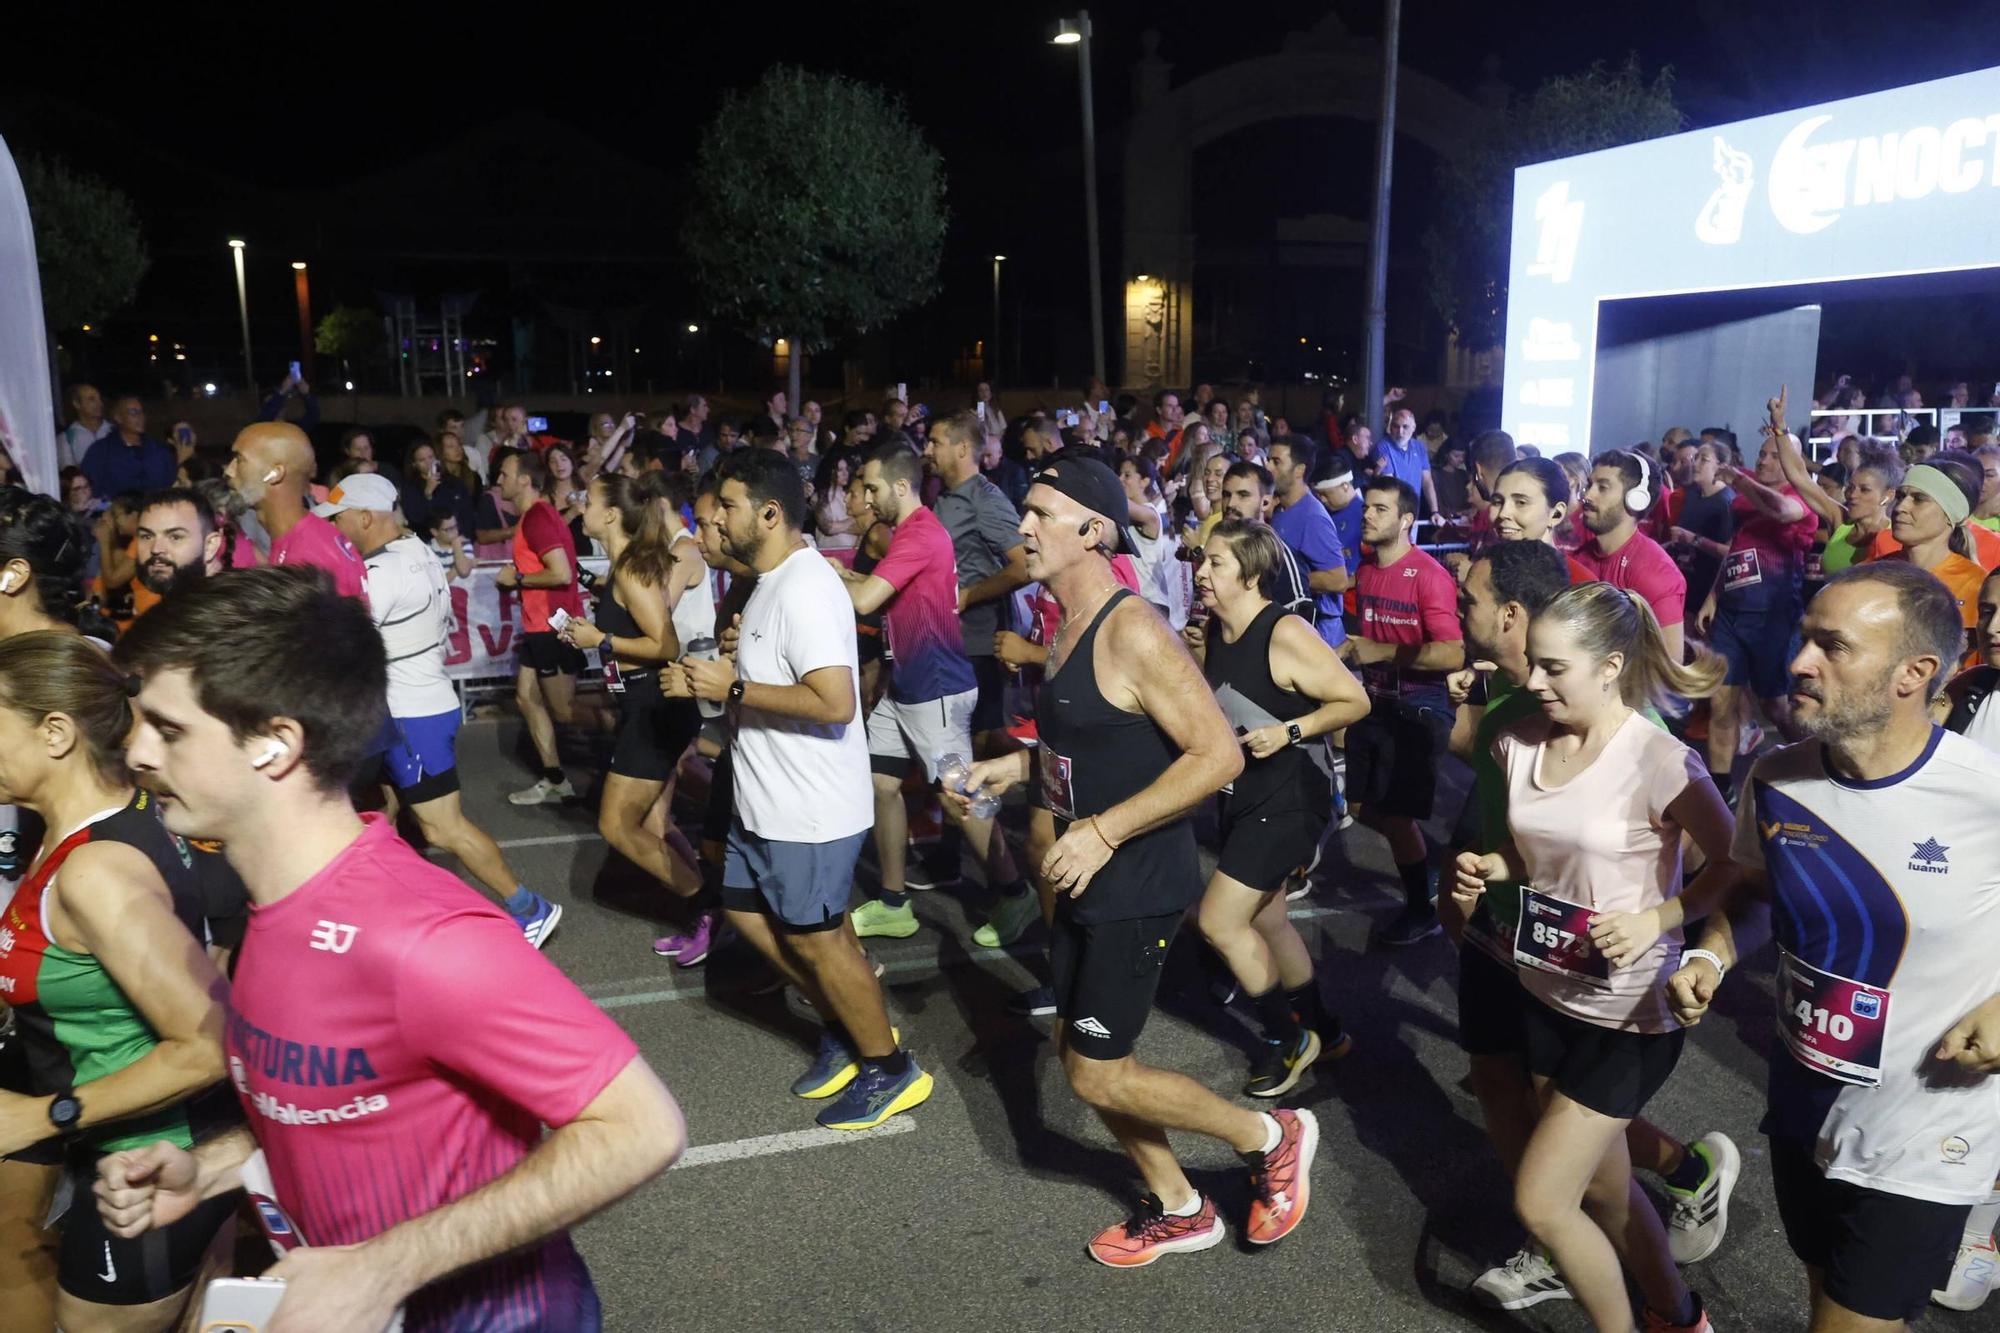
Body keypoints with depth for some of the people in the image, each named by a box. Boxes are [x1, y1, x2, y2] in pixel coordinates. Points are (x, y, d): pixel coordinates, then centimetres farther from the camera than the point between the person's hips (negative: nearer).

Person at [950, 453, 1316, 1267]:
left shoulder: (1132, 632, -22)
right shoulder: (1070, 625, 7)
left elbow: (1218, 755, -26)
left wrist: (1105, 831, -26)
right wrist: (1015, 767, 7)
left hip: (1138, 885, -9)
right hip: (1087, 877, 9)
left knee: (1098, 1075, -1)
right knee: (1079, 1051, 17)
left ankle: (1273, 1139, 20)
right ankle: (1178, 1210, 36)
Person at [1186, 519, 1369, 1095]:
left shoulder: (1286, 637, -22)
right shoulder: (1211, 632, 1)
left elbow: (1355, 701, -17)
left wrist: (1288, 732, -26)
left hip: (1287, 798, -9)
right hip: (1239, 795, 9)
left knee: (1219, 920, -10)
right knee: (1264, 918, 18)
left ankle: (1287, 1037, 12)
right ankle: (1321, 1030, 38)